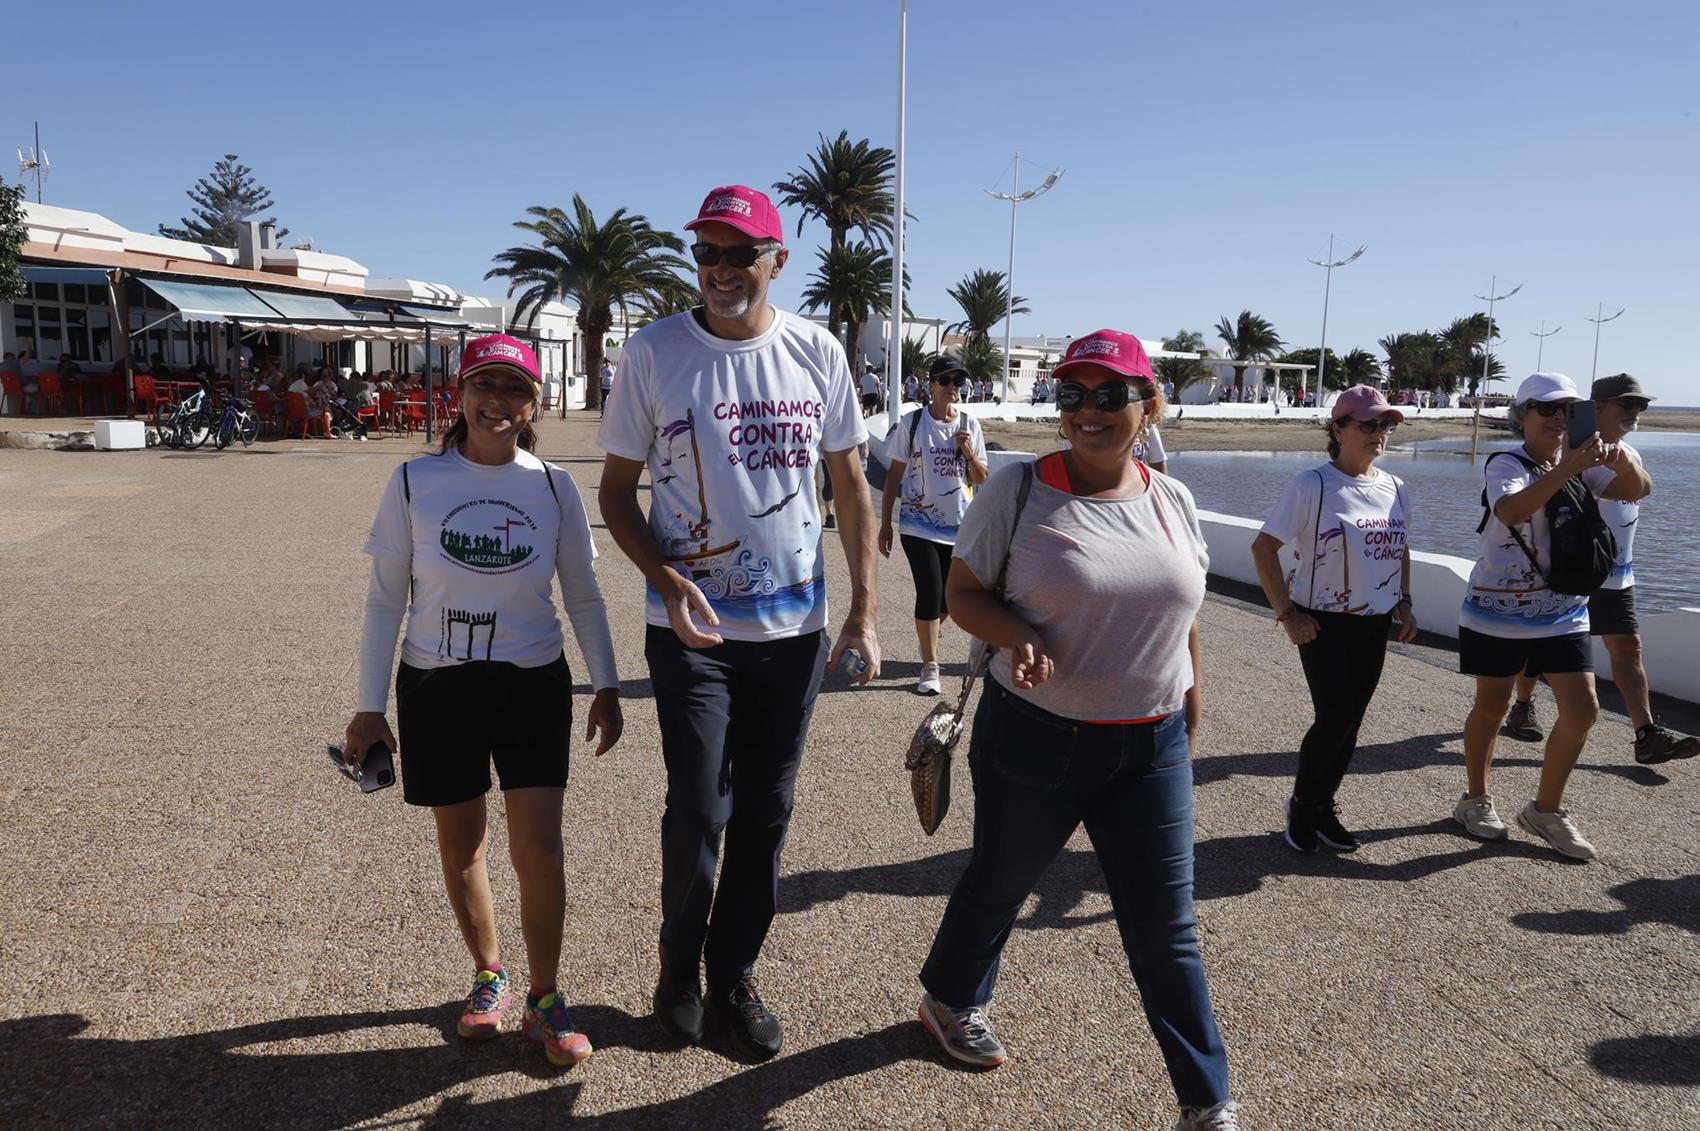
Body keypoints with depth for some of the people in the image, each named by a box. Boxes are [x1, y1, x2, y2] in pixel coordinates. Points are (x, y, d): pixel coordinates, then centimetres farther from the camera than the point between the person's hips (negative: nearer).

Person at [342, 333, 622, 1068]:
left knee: (539, 848, -6)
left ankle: (544, 1001, 14)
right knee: (460, 845, 13)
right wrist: (370, 706, -1)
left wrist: (606, 686, 4)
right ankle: (488, 975, 36)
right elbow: (385, 599, -1)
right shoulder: (415, 483, -6)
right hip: (436, 688, 1)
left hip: (533, 684, 0)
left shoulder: (553, 487, -3)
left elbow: (582, 593, 6)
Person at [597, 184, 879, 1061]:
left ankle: (734, 977, 32)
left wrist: (864, 611, 1)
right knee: (698, 812, -3)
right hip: (691, 627, -2)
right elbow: (617, 488, 0)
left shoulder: (817, 352, 1)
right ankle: (679, 967, 26)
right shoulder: (652, 352, -5)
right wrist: (668, 582, -16)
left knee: (766, 815, 12)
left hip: (795, 625, 2)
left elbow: (850, 485, 7)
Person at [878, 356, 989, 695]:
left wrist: (968, 452, -13)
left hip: (959, 526, 3)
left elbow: (980, 479, 7)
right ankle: (929, 667, 4)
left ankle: (928, 637, 40)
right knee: (930, 592, -9)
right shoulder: (912, 422, -4)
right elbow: (894, 474, 0)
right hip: (919, 524, -3)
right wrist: (885, 524, -1)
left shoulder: (970, 425, 4)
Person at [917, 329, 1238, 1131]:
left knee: (1165, 927, 7)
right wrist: (1016, 635, -25)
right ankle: (949, 1001, 48)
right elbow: (962, 591, -6)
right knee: (999, 884, 19)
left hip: (1153, 747, 3)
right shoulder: (1019, 491, -11)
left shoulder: (1172, 500, 3)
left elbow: (1180, 610, 14)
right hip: (1036, 739, -3)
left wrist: (1189, 705, 16)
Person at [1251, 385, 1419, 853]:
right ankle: (1301, 804, 15)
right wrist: (1287, 613, -15)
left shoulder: (1393, 487, 6)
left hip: (1374, 624, 6)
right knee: (1334, 717, -8)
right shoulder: (1312, 484, -13)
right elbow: (1263, 547, -13)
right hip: (1324, 622, -6)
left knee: (1350, 722, 10)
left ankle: (1323, 807, 27)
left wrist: (1403, 602, 9)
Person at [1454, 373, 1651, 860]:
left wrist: (1621, 460, -28)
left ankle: (1546, 810, 15)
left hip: (1563, 613, 5)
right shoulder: (1506, 465, -13)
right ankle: (1476, 800, 27)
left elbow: (1636, 490, -8)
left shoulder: (1580, 465, 4)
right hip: (1499, 613, -5)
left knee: (1582, 710, -2)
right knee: (1491, 709, 8)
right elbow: (1509, 511, -33)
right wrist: (1566, 469, -41)